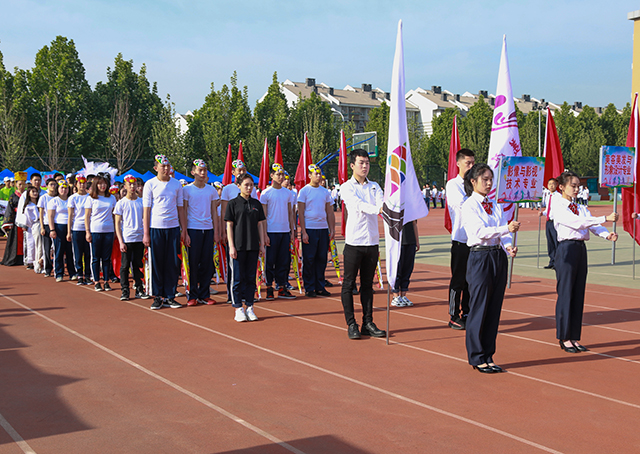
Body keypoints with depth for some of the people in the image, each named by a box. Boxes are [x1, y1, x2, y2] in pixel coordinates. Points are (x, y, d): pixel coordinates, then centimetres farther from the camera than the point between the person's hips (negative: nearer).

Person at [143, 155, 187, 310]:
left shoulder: (176, 184, 9)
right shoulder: (150, 184, 1)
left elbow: (180, 208, 13)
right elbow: (146, 209, 0)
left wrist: (184, 230, 7)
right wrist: (146, 233, -5)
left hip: (173, 228, 2)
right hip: (156, 228, -2)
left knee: (173, 263, 2)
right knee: (157, 263, 2)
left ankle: (169, 297, 11)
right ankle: (158, 297, 10)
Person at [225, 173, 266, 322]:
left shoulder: (256, 204, 10)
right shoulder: (233, 203, -2)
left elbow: (260, 225, 12)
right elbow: (229, 226, -3)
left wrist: (262, 245, 7)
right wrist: (231, 246, -9)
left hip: (253, 246, 4)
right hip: (238, 246, -4)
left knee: (251, 277, 7)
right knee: (238, 278, 0)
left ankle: (249, 307, 13)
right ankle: (238, 308, 7)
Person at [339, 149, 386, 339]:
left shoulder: (374, 186, 13)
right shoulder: (347, 187, -2)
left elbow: (381, 202, -6)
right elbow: (358, 204, -20)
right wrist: (377, 209, -37)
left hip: (372, 242, 4)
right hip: (354, 242, -4)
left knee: (367, 284, 10)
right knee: (349, 284, 0)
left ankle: (368, 323, 15)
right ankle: (351, 324, 7)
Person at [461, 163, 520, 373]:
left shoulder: (495, 206, 14)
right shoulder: (469, 206, -6)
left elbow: (504, 233, 7)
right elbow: (479, 232, -20)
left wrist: (509, 247, -14)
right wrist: (506, 229, -30)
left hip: (498, 257, 7)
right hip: (480, 258, -7)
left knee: (494, 309, 9)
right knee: (479, 309, -2)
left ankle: (488, 356, 18)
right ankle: (477, 358, 9)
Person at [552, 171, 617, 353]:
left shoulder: (580, 207, 15)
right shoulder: (558, 206, -6)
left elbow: (592, 225, 4)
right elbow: (577, 222, -18)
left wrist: (607, 234, -17)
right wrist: (605, 218, -21)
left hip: (581, 249, 7)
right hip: (566, 249, -7)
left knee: (578, 294, 8)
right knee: (565, 293, -3)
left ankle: (574, 337, 16)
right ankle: (564, 338, 6)